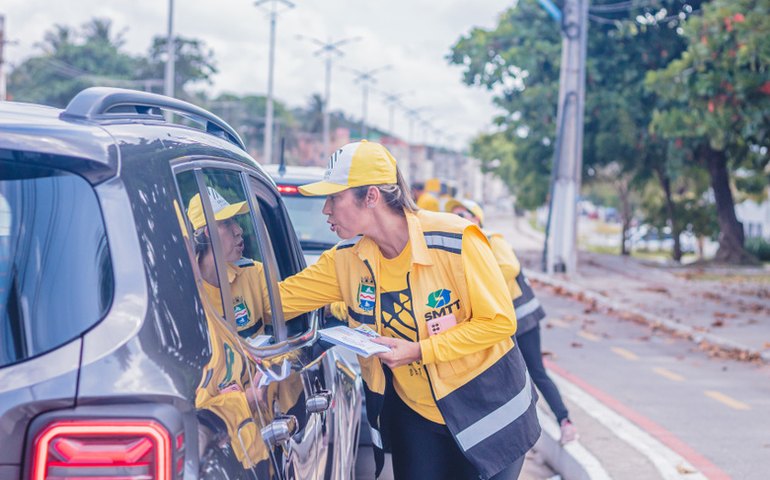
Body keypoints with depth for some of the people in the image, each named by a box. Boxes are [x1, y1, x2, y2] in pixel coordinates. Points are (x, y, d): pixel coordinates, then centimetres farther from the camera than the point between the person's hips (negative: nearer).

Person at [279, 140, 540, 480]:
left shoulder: (455, 241, -23)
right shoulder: (347, 259, -6)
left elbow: (499, 321, -19)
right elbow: (280, 298, -1)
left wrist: (418, 351, -23)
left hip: (487, 410, -4)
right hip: (415, 414, 4)